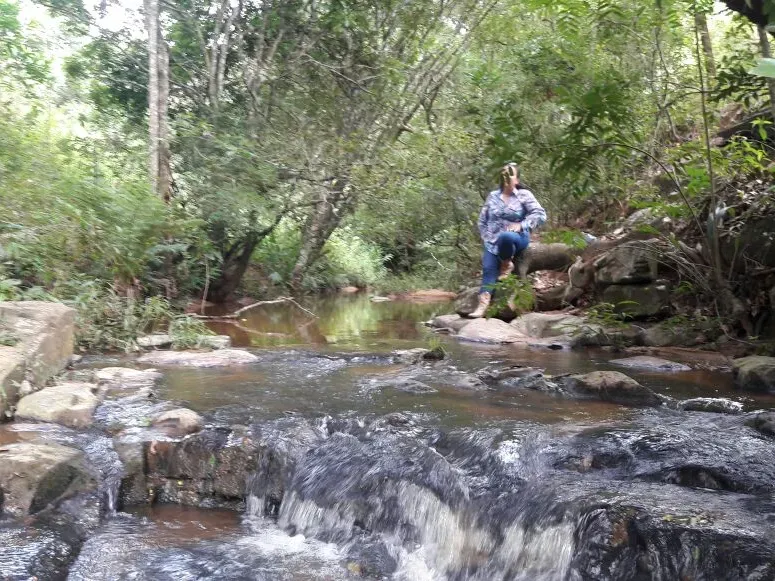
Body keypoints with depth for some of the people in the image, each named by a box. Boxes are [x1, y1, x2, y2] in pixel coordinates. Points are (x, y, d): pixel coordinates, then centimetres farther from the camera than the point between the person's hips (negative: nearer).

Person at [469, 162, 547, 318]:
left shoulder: (524, 195, 2)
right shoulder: (493, 196, 13)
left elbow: (540, 214, -8)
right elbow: (482, 220, 16)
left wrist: (521, 225, -19)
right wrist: (487, 238, 2)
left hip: (516, 238, -4)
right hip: (493, 241, 4)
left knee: (504, 237, -40)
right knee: (488, 269, -18)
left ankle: (507, 264, -12)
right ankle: (483, 305, -26)